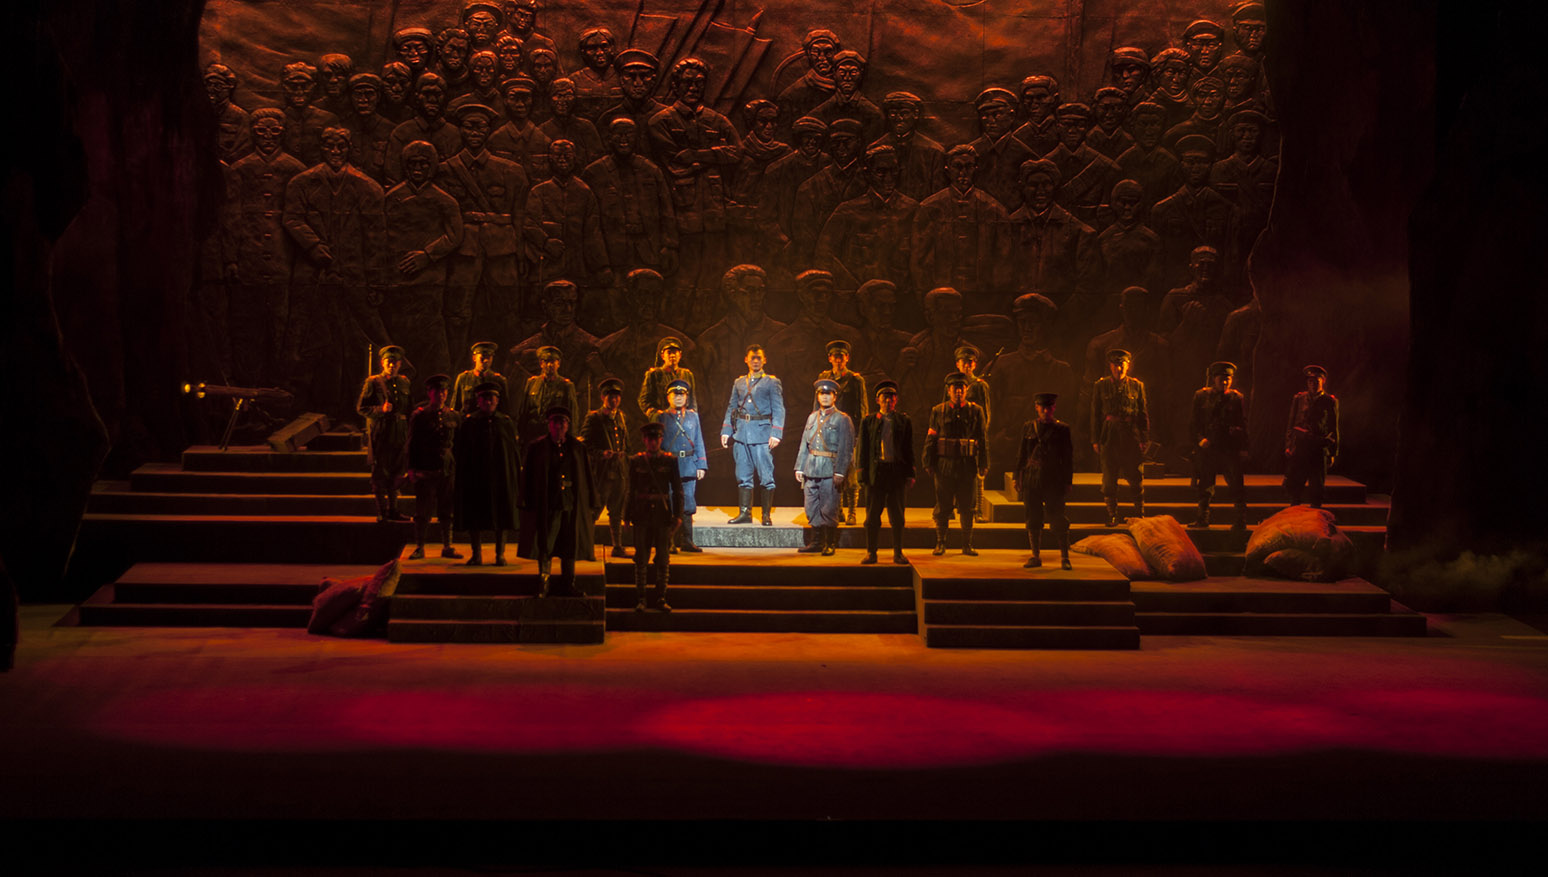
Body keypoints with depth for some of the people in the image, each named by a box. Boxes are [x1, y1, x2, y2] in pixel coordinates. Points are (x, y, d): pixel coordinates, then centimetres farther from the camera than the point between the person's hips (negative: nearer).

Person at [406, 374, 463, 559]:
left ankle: (447, 546, 14)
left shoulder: (454, 416, 9)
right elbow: (412, 444, 3)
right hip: (425, 469, -2)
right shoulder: (418, 415, 2)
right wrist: (411, 469, -4)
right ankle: (419, 547, 9)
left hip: (448, 469, 2)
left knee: (447, 509, 6)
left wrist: (459, 467, 10)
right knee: (422, 510, 0)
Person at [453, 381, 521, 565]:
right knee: (475, 518, 3)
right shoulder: (468, 424, 2)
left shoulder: (506, 424, 4)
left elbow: (514, 453, 3)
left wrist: (516, 482, -2)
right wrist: (461, 480, -6)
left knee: (501, 516, 4)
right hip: (475, 479, -1)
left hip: (500, 478, 1)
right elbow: (460, 455, 1)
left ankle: (500, 554, 14)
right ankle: (476, 554, 13)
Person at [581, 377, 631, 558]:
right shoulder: (594, 418, -4)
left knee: (617, 512, 9)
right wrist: (600, 453, -18)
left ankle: (618, 547, 15)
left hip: (620, 471, 6)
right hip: (601, 472, -6)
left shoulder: (621, 417, 15)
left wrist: (623, 454, 13)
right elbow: (584, 444, -6)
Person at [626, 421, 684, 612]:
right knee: (641, 559, 2)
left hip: (663, 516, 0)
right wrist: (628, 516, 5)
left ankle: (660, 599, 12)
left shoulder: (670, 461, 4)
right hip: (642, 517, 0)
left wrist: (678, 515, -3)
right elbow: (631, 490, 9)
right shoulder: (635, 461, 6)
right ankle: (640, 600, 8)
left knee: (663, 560, 3)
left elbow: (677, 490, 5)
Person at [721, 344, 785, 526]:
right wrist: (726, 431, 8)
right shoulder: (739, 383, 16)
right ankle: (744, 513, 9)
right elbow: (731, 408, 18)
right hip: (741, 434, 4)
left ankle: (767, 515, 1)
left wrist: (775, 434, -11)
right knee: (743, 476, 5)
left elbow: (778, 410, -1)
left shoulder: (772, 382, 4)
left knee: (766, 476, -4)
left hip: (762, 434, -4)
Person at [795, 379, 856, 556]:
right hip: (811, 471, 5)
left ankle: (830, 544, 6)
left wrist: (840, 473, -14)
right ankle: (817, 542, 18)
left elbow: (846, 448, -7)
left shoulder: (842, 419, -2)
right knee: (812, 508, 8)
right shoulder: (812, 418, 15)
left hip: (830, 471, -5)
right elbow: (804, 445, 16)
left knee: (829, 509, -4)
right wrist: (799, 468, 9)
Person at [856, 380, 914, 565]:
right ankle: (871, 552, 8)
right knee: (872, 516, 2)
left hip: (897, 473, 0)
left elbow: (909, 450, 8)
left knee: (897, 516, 4)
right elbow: (863, 449, 8)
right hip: (875, 472, 0)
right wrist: (861, 472, -2)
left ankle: (898, 553, 11)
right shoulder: (868, 422, 10)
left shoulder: (904, 422, 10)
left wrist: (910, 474, 1)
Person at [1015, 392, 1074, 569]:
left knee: (1057, 518, -4)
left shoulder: (1062, 429, 4)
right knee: (1033, 519, 5)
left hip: (1054, 481, -2)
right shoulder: (1029, 428, 10)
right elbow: (1022, 455, 13)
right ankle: (1035, 556, 15)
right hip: (1032, 480, 2)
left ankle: (1064, 557, 5)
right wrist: (1019, 480, 9)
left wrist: (1067, 482, 0)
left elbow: (1068, 458, 5)